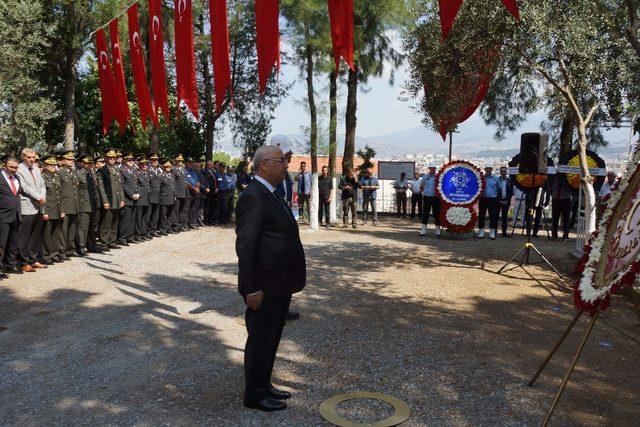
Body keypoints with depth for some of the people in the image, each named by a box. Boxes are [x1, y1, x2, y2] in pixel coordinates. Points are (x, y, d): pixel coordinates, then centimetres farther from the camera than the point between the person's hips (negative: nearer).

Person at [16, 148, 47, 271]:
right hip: (27, 208, -7)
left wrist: (43, 197, -4)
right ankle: (24, 262, 4)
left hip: (39, 208, 7)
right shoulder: (19, 169, -6)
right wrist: (39, 198, -12)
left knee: (36, 236, 12)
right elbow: (25, 188, -14)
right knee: (24, 237, -2)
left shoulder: (36, 168, 16)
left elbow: (42, 185, 14)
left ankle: (34, 260, 20)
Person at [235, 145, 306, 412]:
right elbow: (245, 246, -22)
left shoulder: (269, 195, 13)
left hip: (280, 284, 10)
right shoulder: (253, 196, -18)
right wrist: (252, 288, -22)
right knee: (260, 339, 5)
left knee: (272, 337, 20)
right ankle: (254, 395, 21)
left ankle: (264, 384, 36)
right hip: (265, 286, -10)